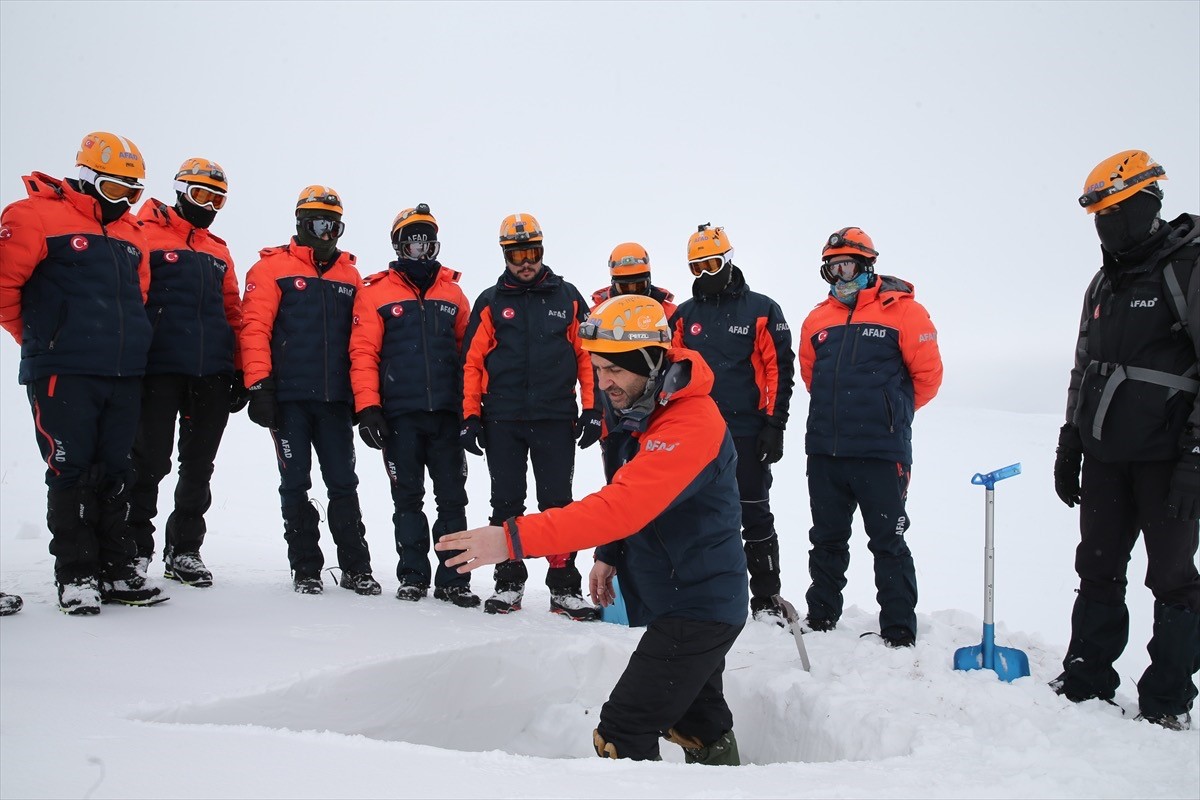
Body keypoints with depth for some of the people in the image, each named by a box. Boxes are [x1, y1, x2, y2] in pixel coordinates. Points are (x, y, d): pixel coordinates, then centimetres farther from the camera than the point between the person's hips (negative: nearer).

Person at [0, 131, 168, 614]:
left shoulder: (130, 233, 17)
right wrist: (39, 338, 2)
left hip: (124, 375, 6)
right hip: (63, 374, -6)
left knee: (115, 474, 9)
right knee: (71, 474, -2)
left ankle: (117, 572, 16)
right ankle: (76, 577, 7)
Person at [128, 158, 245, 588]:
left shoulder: (219, 251, 20)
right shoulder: (146, 236, 1)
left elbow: (233, 314, 19)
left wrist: (239, 371, 13)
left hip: (212, 375, 6)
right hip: (160, 371, -5)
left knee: (199, 467, 9)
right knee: (151, 460, -3)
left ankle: (184, 551, 19)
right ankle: (135, 548, 10)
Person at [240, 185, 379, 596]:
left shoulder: (350, 275, 14)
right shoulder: (273, 267, 3)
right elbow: (255, 327, -5)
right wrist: (259, 384, -13)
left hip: (336, 398, 3)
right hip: (289, 396, -3)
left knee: (343, 484, 5)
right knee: (295, 484, 5)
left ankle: (356, 567, 11)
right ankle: (305, 568, 14)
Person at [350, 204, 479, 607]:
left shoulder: (452, 292, 12)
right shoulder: (376, 293, 3)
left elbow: (469, 351, 12)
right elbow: (363, 352, -3)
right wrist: (367, 407, -11)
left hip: (446, 412, 2)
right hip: (400, 414, -2)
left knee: (452, 497, 2)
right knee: (407, 498, 7)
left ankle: (453, 578, 9)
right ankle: (412, 575, 16)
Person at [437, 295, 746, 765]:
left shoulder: (691, 426, -29)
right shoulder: (631, 409, 1)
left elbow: (622, 506, -39)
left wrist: (513, 538, -42)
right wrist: (609, 555, 5)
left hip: (698, 608, -9)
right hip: (684, 599, 10)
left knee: (623, 733, -10)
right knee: (699, 723, 25)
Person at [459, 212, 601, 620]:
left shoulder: (567, 297, 8)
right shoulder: (490, 302, 8)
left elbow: (587, 355, 6)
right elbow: (473, 361, 6)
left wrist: (592, 409, 0)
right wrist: (471, 417, 0)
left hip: (556, 418, -1)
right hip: (502, 420, 1)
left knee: (557, 502, 1)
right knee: (506, 502, 6)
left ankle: (564, 587, 7)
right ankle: (508, 582, 17)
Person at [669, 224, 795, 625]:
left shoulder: (762, 310, -1)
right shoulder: (684, 315, 10)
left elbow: (780, 369, -3)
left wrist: (774, 424, -8)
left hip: (748, 432, -3)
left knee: (755, 516, 3)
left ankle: (766, 599, 13)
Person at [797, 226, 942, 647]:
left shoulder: (903, 311, -5)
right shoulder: (817, 319, 10)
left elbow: (927, 374, -1)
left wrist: (893, 413, 10)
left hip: (880, 452, -5)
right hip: (823, 451, 5)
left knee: (888, 542, 3)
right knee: (827, 540, 15)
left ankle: (899, 631, 13)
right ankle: (820, 617, 29)